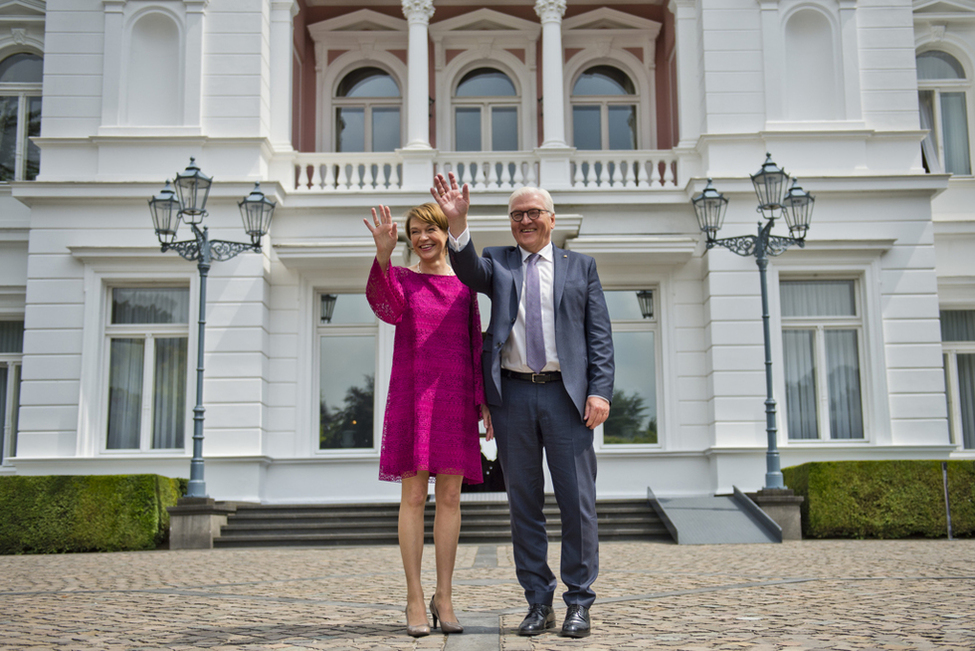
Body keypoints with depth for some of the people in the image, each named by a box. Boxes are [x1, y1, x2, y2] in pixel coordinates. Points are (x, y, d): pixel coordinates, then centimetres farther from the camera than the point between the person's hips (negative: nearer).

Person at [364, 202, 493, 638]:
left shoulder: (464, 286, 13)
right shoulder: (401, 279, 7)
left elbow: (475, 347, 10)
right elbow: (386, 309, -18)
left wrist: (485, 403, 2)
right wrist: (383, 254, -32)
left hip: (455, 400, 2)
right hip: (411, 397, -2)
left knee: (450, 496, 2)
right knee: (413, 496, -3)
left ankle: (444, 597, 10)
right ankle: (414, 598, 4)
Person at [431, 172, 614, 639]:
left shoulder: (581, 266, 12)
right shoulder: (498, 262, 14)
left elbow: (599, 334, 7)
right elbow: (469, 271, -10)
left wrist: (600, 390, -5)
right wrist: (457, 225, -28)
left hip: (566, 394, -1)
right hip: (512, 394, 1)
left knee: (577, 500, 0)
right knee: (523, 502, 6)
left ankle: (579, 603, 11)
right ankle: (538, 603, 16)